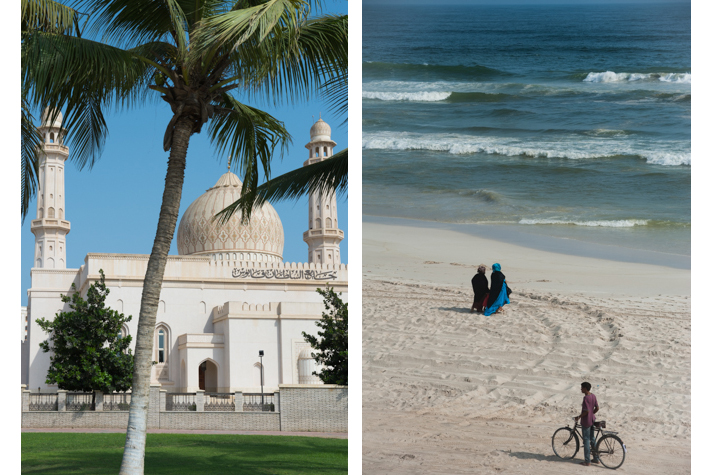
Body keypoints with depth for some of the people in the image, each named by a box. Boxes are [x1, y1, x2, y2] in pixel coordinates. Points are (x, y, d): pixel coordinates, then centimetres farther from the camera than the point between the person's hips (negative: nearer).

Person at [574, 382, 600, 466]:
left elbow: (586, 411, -25)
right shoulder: (593, 396, 4)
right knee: (592, 439, 18)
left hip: (586, 421, -9)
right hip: (592, 420, 9)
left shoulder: (586, 398, -21)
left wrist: (579, 417, -12)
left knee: (586, 440, -2)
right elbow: (597, 408, 9)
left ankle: (587, 461, 3)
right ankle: (596, 458, 23)